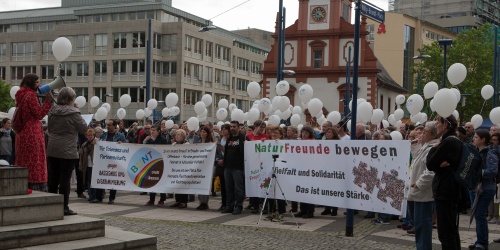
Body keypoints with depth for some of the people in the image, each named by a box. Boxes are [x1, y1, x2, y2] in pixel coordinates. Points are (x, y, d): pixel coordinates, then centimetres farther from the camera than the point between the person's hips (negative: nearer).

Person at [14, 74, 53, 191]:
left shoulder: (21, 95, 16)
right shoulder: (30, 95, -12)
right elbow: (39, 114, -14)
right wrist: (48, 101, -13)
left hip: (22, 133, 9)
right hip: (32, 133, -9)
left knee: (24, 164, 11)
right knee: (35, 164, -8)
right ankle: (36, 190, -10)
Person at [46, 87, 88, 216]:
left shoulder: (52, 112, 7)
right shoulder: (73, 113, -12)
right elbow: (84, 129, -4)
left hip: (52, 150, 6)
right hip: (67, 152, -6)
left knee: (53, 178, 11)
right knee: (65, 179, -1)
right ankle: (64, 207, 1)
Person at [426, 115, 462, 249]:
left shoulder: (447, 142, -17)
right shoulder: (456, 142, 13)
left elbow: (430, 165, -13)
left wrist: (434, 147, -2)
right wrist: (440, 164, -11)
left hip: (444, 191, -10)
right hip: (452, 190, 10)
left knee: (445, 233, -7)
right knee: (452, 231, 16)